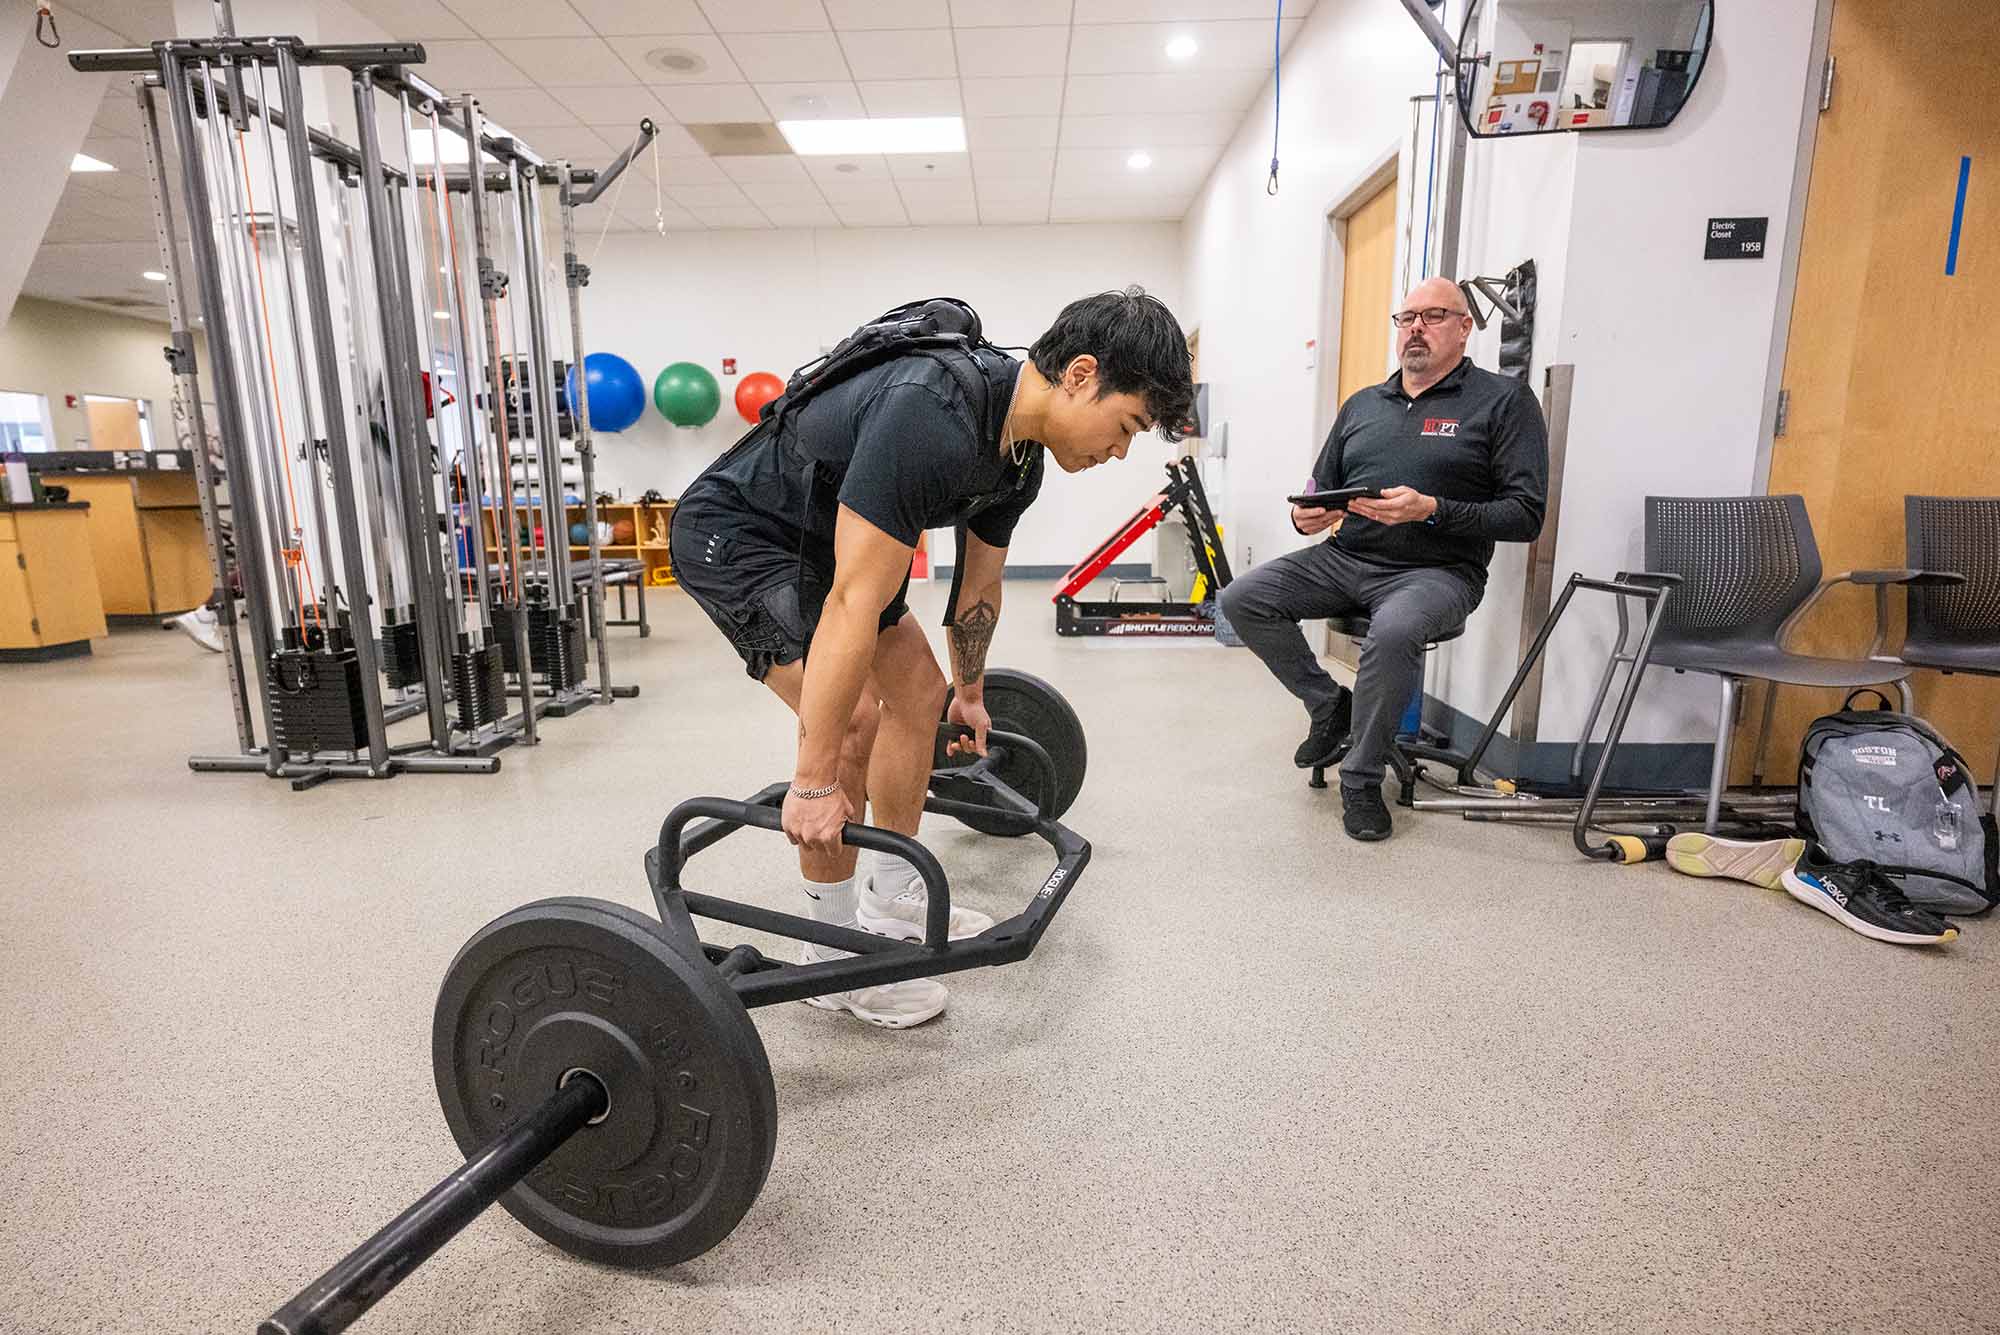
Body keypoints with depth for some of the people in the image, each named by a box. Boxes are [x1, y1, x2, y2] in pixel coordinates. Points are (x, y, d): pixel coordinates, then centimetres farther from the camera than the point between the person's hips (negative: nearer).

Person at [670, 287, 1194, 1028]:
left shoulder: (1021, 451, -4)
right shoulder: (930, 417, -35)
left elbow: (979, 586, 11)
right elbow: (854, 603, -37)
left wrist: (970, 694, 24)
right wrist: (814, 782, -33)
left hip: (819, 538, 10)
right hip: (736, 533, -9)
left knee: (919, 691, 8)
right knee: (852, 717, -20)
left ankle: (891, 905, 21)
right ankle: (837, 958, -1)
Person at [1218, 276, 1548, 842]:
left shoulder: (1503, 401, 1)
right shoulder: (1361, 404, 17)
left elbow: (1525, 515, -7)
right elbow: (1320, 491, 21)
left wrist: (1431, 510, -21)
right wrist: (1305, 516, -5)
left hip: (1436, 570, -5)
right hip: (1343, 559, 5)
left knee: (1395, 631, -38)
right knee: (1243, 599, -15)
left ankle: (1362, 779, -14)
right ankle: (1329, 704, 6)